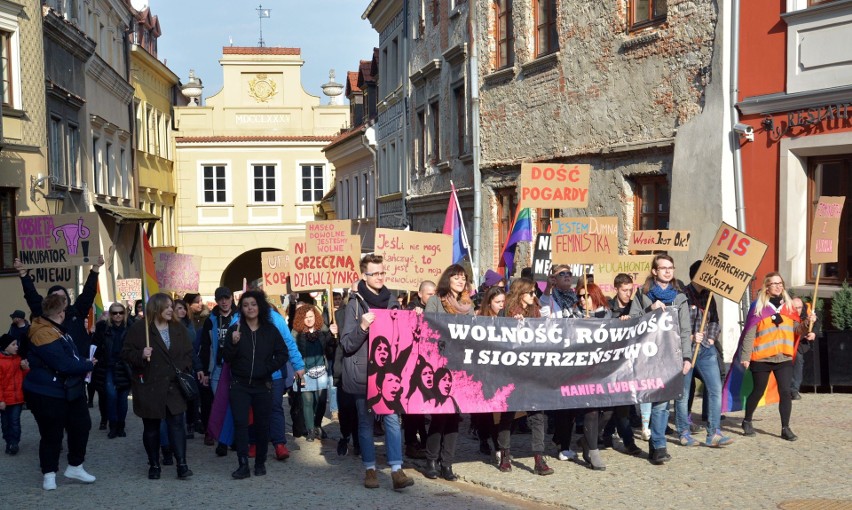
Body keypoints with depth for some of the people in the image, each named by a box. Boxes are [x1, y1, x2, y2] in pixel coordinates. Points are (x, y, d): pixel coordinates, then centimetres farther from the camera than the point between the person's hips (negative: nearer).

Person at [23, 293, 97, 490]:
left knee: (81, 425, 12)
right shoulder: (44, 334, -26)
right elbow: (64, 364, -29)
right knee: (52, 434, 2)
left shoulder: (54, 328, 6)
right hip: (47, 395, -10)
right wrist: (88, 365, -15)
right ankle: (49, 474, 19)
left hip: (69, 390, 10)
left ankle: (75, 467, 26)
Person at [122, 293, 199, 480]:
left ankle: (182, 464, -5)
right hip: (149, 387, -2)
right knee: (151, 427, 8)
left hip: (174, 387, 2)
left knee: (176, 424, -5)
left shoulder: (179, 329, 9)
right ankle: (154, 465, 19)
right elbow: (126, 353, -4)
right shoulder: (138, 328, -4)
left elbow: (188, 354, 12)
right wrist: (141, 355, -22)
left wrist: (183, 370, -4)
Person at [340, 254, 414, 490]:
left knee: (392, 418, -6)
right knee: (366, 421, 7)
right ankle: (370, 468, 16)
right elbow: (347, 345, -7)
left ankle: (397, 470, -6)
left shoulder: (390, 301, 10)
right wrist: (362, 327, -24)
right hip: (363, 373, -3)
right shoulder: (355, 303, -4)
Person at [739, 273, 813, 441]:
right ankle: (747, 421, 26)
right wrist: (745, 356, -10)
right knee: (758, 391, 8)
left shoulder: (788, 306, 9)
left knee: (785, 392, -3)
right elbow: (750, 333, -5)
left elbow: (797, 330, 7)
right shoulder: (758, 306, -3)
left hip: (784, 358, 3)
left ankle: (785, 428, 4)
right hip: (761, 358, -3)